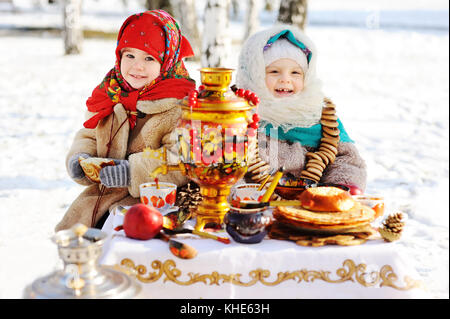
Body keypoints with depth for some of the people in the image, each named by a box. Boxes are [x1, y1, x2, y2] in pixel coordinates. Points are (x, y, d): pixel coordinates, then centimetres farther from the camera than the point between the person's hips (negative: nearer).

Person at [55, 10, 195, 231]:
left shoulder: (179, 104, -11)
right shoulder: (108, 93, 11)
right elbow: (87, 137, 19)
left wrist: (134, 171, -28)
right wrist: (79, 158, -3)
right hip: (103, 193, 7)